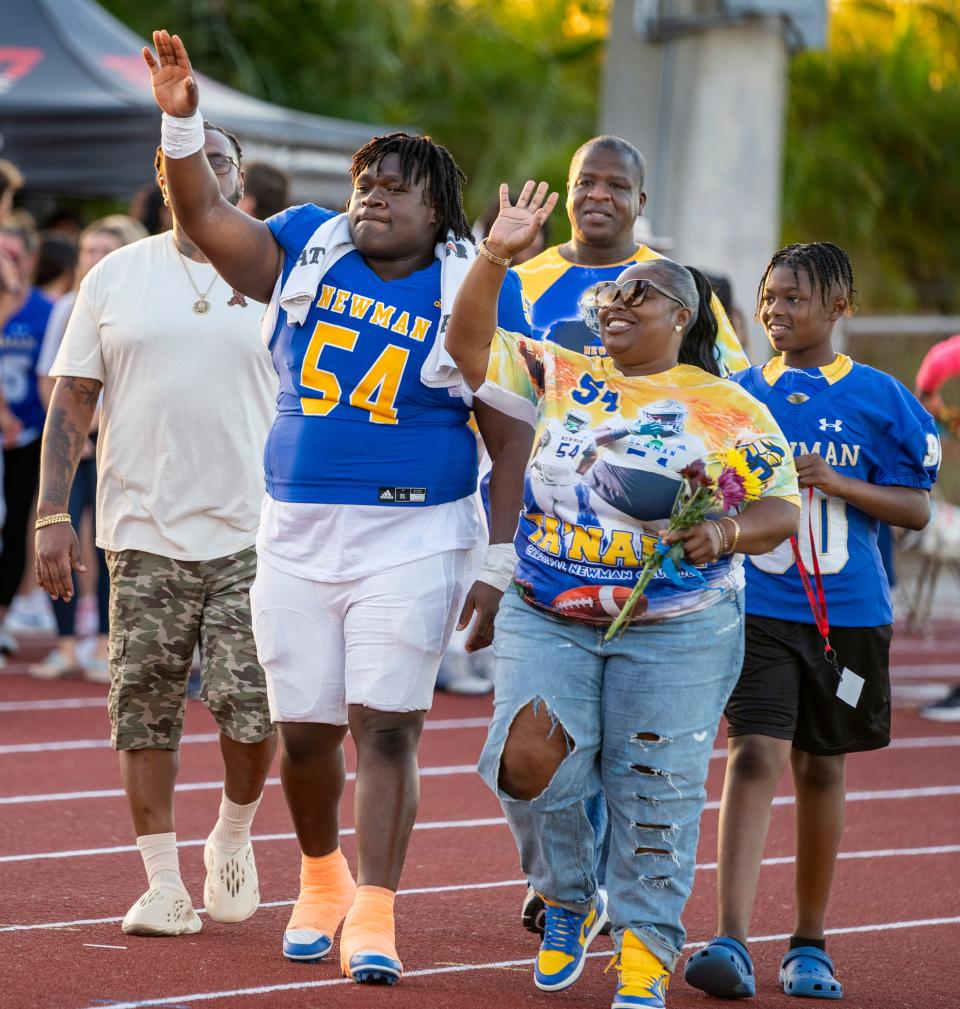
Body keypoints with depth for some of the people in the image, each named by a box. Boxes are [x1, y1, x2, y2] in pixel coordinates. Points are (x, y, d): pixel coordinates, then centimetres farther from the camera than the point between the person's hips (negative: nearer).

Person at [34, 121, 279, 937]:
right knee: (146, 711, 0)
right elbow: (73, 401, 7)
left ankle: (233, 839, 18)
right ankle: (164, 883, 9)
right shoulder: (116, 278, 8)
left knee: (253, 706, -9)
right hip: (144, 533, 1)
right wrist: (52, 513, -2)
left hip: (252, 533, -1)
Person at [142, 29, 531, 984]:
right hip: (297, 534, 3)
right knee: (305, 728, 9)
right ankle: (321, 878, 32)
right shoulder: (309, 250, 5)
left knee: (386, 728, -9)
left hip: (414, 538, -3)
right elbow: (205, 217, -5)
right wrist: (181, 121, -18)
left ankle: (373, 914, -8)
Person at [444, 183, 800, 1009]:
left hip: (675, 634, -2)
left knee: (655, 790, -2)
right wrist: (496, 257, -14)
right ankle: (568, 901, 14)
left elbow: (782, 508, -3)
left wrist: (726, 532, -24)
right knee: (528, 761, -13)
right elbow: (469, 344, -1)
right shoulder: (559, 377, 7)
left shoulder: (727, 408, -1)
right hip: (548, 620, 2)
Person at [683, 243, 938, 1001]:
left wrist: (837, 483, -14)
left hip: (845, 616, 0)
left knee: (821, 768, 10)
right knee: (756, 754, -14)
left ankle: (810, 944, 23)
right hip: (756, 605, 0)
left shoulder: (877, 397, 0)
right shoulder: (738, 395, 5)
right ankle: (732, 940, -21)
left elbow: (917, 508, 0)